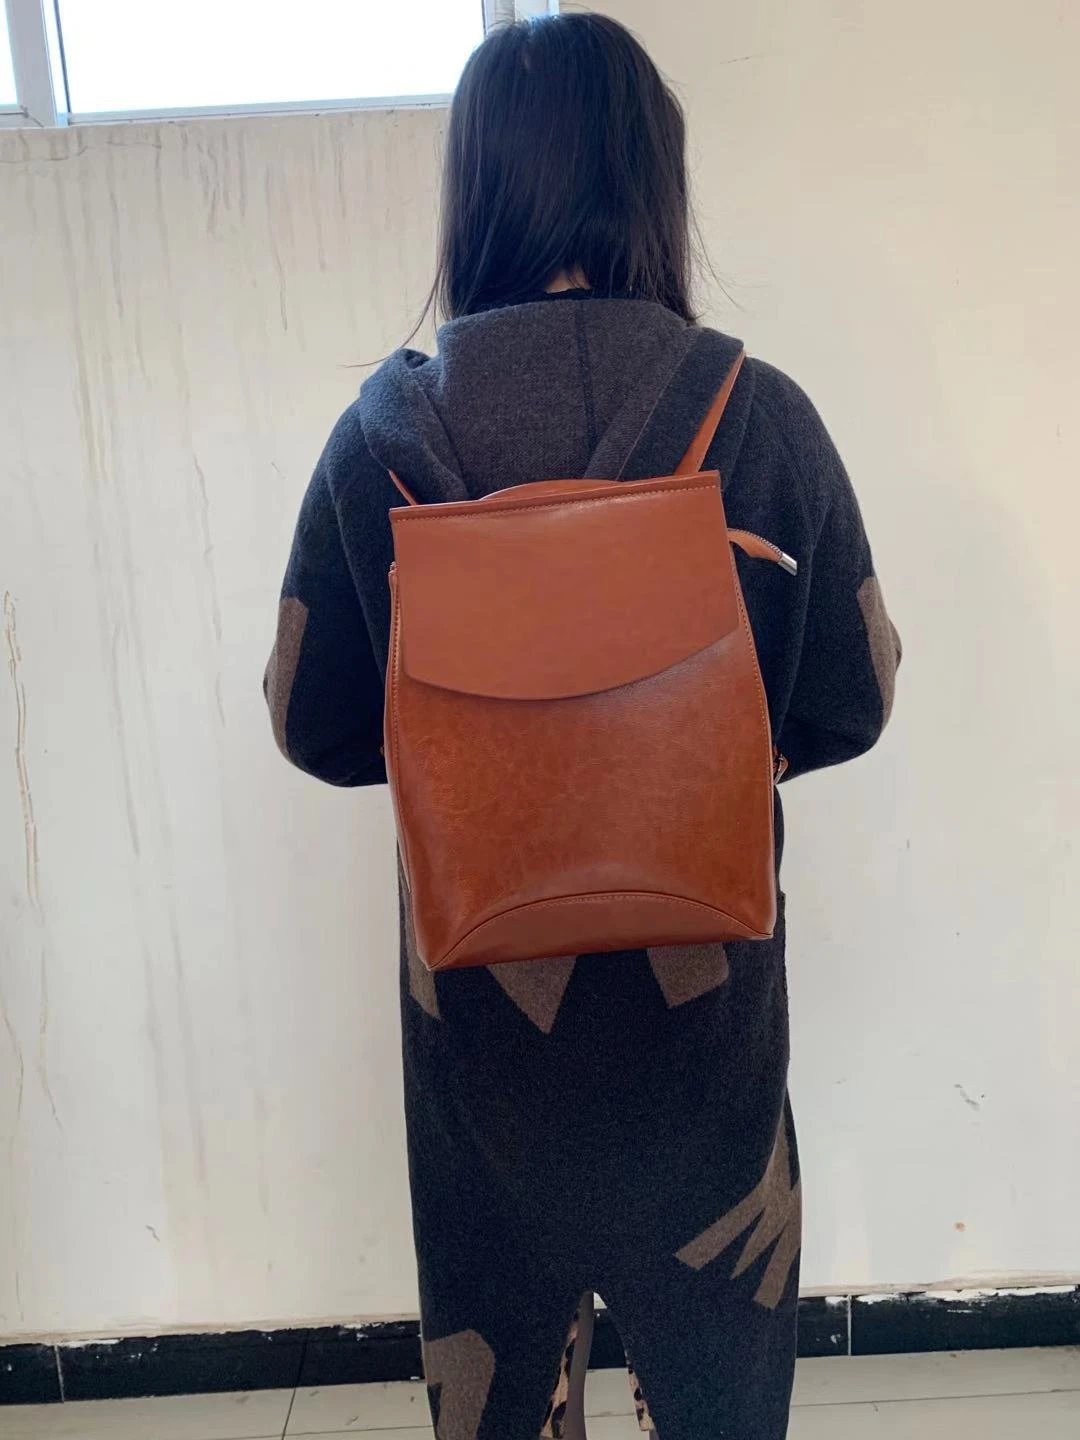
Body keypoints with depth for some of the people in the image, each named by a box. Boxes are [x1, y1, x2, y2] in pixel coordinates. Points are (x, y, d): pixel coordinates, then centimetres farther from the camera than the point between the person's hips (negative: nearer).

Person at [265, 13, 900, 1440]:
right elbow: (851, 700, -5)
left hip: (478, 959, 1)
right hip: (701, 965, 0)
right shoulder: (759, 415, -13)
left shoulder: (387, 427, -11)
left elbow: (314, 723, -5)